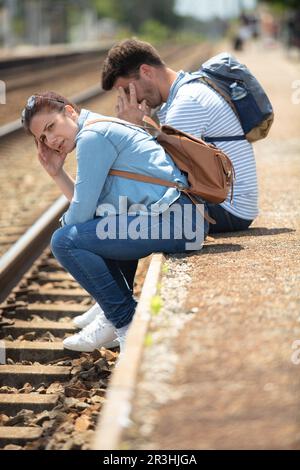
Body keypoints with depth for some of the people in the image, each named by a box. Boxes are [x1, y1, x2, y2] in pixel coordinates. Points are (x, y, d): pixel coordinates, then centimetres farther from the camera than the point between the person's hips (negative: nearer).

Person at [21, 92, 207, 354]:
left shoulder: (92, 135, -9)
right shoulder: (105, 130, 22)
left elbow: (80, 213, -10)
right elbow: (87, 208, 24)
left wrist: (64, 224, 12)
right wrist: (57, 173, 16)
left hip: (173, 220, -11)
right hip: (177, 217, 11)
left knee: (65, 241, -12)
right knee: (83, 230, 26)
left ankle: (129, 326, -6)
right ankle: (112, 316, 22)